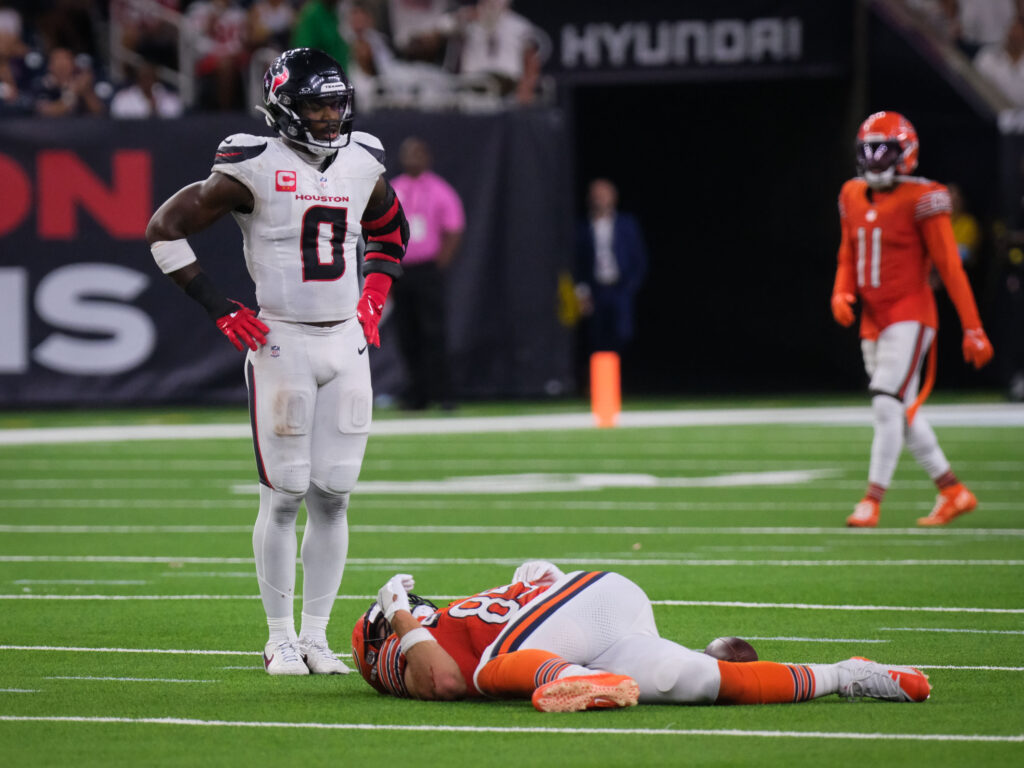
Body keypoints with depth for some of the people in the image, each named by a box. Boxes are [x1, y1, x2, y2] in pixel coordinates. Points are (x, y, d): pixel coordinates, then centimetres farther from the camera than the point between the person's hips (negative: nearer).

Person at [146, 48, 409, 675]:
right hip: (280, 344, -5)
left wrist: (374, 296, 12)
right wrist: (222, 311, -9)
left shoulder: (363, 164, 7)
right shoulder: (254, 167, -10)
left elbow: (391, 233, 28)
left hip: (347, 342, 5)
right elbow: (167, 230, -7)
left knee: (334, 495, 4)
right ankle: (280, 638, 7)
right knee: (285, 497, -3)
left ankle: (316, 635, 12)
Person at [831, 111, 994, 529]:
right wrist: (841, 293, -2)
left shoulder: (921, 199, -11)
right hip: (873, 318, 8)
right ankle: (953, 493, 23)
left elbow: (950, 267, -11)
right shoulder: (853, 197, 9)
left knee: (888, 405, -16)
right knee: (904, 414, 12)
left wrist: (972, 329, -11)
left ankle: (871, 501, -16)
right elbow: (849, 258, 20)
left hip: (908, 315, -8)